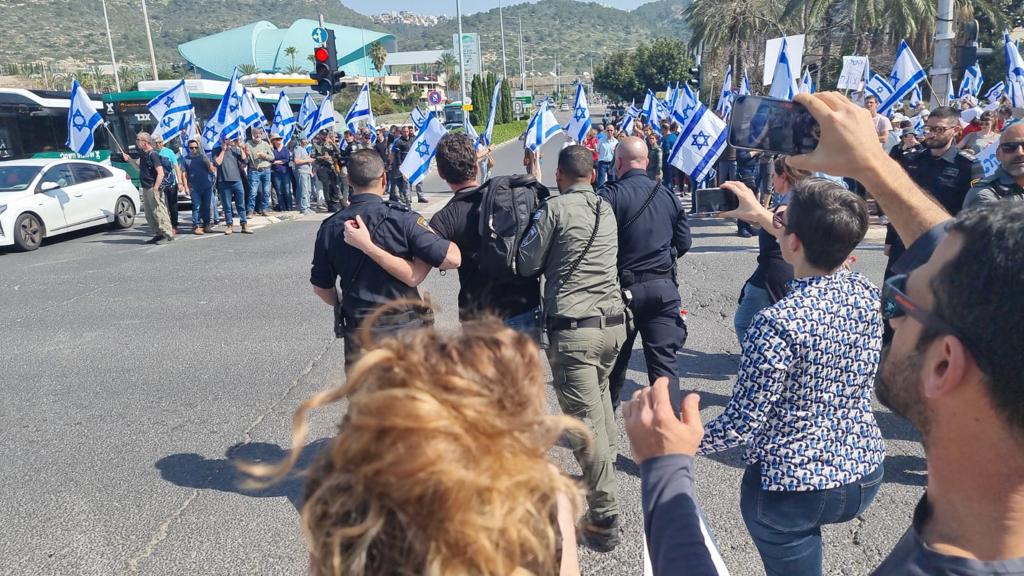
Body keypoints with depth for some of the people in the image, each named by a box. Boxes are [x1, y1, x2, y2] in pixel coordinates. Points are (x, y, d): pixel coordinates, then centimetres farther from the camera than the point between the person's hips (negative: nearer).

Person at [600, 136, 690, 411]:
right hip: (664, 287, 2)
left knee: (616, 360, 16)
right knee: (664, 361, 5)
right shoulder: (668, 196, 2)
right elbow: (684, 243, 9)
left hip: (624, 287, -2)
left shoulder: (610, 196, -13)